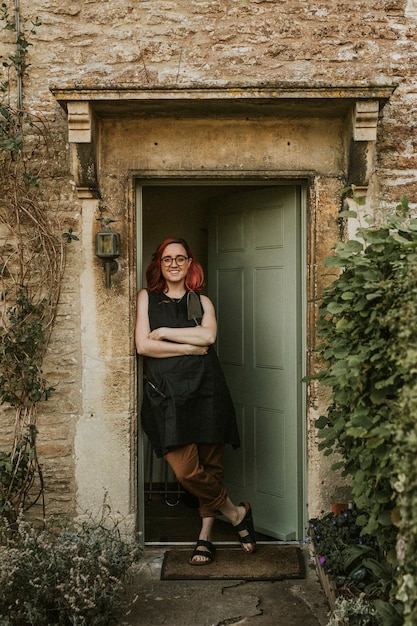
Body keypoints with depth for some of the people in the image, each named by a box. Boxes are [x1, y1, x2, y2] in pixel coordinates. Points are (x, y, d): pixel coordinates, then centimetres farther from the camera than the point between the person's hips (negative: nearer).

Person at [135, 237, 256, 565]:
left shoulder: (202, 301, 15)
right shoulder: (147, 297, 12)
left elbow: (208, 335, -6)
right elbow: (143, 345, -2)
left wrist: (164, 332, -5)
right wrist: (190, 347, -5)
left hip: (205, 388, 1)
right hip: (167, 393, -1)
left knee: (211, 466, 4)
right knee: (186, 471, -11)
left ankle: (206, 535, 22)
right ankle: (237, 513, 12)